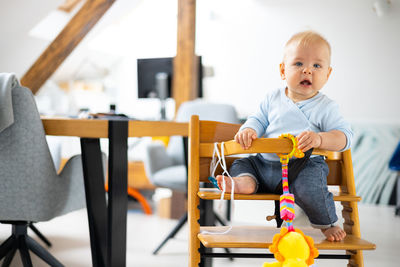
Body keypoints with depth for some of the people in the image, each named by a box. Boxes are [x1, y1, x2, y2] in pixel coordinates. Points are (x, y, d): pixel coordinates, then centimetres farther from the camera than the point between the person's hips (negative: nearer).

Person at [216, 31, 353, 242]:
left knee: (308, 184, -32)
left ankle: (328, 224, -4)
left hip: (304, 164, -5)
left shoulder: (325, 107, -5)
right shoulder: (273, 99, 7)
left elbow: (345, 136, -11)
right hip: (265, 163, 6)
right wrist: (248, 131, -14)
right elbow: (258, 120, 11)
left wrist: (319, 139, -31)